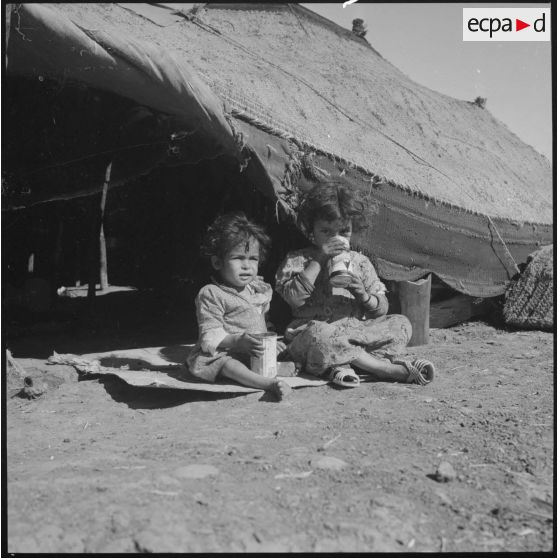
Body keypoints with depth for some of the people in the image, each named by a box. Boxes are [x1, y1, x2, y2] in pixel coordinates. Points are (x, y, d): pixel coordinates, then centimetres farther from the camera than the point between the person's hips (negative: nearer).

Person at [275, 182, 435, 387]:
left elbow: (382, 308, 11)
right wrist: (319, 260, -15)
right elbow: (294, 298, -15)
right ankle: (389, 369, -28)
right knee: (319, 335, -38)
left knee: (400, 324, -13)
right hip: (311, 331, -4)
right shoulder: (296, 260, 4)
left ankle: (340, 366, -31)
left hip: (357, 331, 4)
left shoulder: (359, 261, 12)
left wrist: (364, 296, -12)